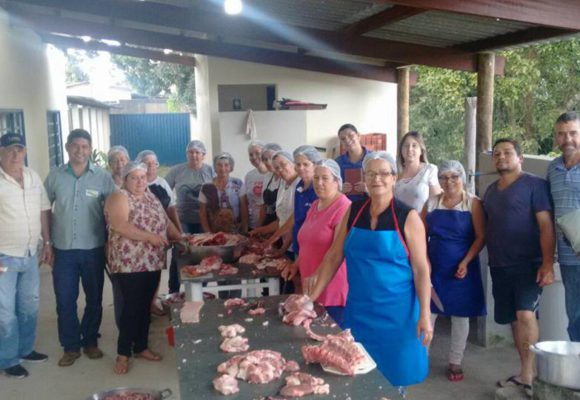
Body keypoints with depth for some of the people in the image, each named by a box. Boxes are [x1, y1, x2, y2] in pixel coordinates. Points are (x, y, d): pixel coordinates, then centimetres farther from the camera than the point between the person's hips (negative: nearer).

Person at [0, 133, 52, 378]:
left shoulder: (33, 177, 5)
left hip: (30, 255, 6)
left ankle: (26, 349, 34)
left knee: (30, 306, 17)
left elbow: (43, 212, 12)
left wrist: (47, 243, 11)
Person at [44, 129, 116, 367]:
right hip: (63, 249, 1)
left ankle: (90, 342, 28)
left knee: (94, 299, 10)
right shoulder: (55, 176, 1)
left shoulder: (102, 177, -3)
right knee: (65, 301, 6)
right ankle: (71, 346, 21)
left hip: (93, 249, -1)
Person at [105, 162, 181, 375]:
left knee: (145, 306, 13)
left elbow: (165, 221, 19)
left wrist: (180, 238, 6)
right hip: (130, 263, -7)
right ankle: (123, 354, 6)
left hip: (152, 262, 7)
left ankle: (141, 347, 25)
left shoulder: (150, 196, 15)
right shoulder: (119, 197, -9)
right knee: (132, 307, -5)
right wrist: (150, 237, -24)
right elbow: (120, 226, -23)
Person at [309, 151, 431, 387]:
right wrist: (312, 297, 2)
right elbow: (334, 256, 5)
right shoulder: (353, 211, 3)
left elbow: (421, 269, -8)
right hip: (359, 308, 4)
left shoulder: (407, 217, -8)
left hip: (395, 310, -4)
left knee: (395, 374, 7)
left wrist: (424, 314, -13)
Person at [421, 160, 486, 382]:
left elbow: (481, 237, -8)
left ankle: (455, 362, 20)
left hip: (461, 269, -2)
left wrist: (465, 262, -17)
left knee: (460, 314, 8)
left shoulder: (473, 203, -4)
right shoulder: (432, 202, 6)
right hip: (433, 267, 2)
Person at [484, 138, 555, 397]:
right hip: (499, 266, 6)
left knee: (525, 314, -18)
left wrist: (548, 264, -18)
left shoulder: (534, 184, -4)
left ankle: (526, 374, -4)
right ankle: (527, 373, 22)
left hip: (528, 264, -6)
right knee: (514, 319, 10)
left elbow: (546, 225, -10)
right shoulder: (491, 191, 15)